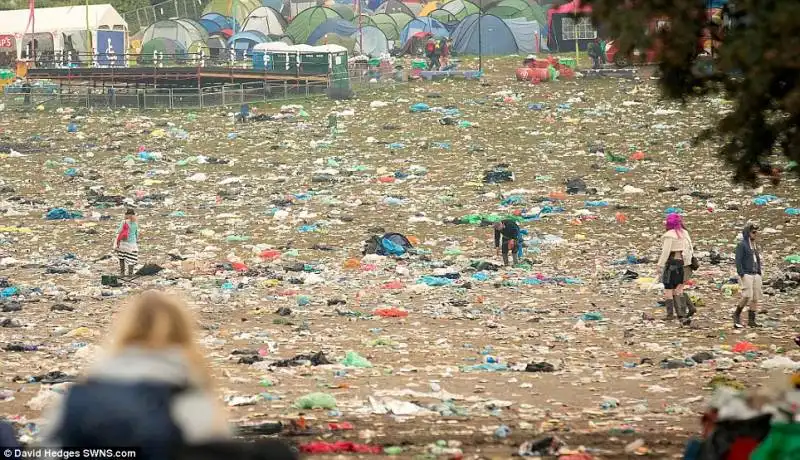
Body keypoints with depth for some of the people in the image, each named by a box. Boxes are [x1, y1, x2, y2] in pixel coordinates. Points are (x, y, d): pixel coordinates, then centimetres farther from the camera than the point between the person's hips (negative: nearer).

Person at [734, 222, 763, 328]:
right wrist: (742, 275, -18)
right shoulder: (742, 245, -6)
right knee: (747, 296, -18)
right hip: (746, 275, -7)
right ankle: (737, 315, 1)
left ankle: (751, 320, 6)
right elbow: (738, 261, -11)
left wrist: (759, 274, 14)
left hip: (756, 275, 7)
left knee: (756, 298, 2)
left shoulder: (755, 245, 17)